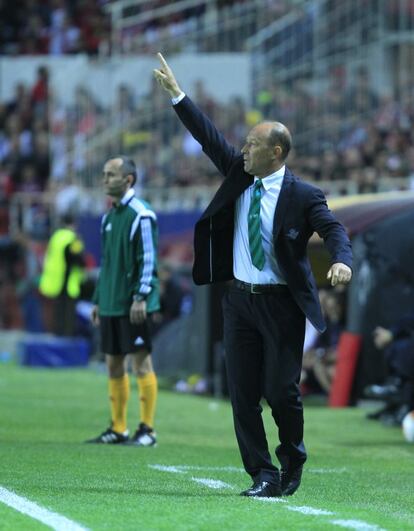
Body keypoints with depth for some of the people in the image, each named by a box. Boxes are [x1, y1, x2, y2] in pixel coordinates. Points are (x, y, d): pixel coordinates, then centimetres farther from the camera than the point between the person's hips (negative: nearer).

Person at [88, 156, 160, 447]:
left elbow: (148, 259, -14)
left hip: (134, 304, -8)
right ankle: (118, 428, 16)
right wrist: (98, 300, 20)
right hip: (111, 304, 8)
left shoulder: (141, 215, -10)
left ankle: (147, 430, -2)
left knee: (141, 362, -5)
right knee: (114, 364, 9)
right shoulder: (109, 217, 16)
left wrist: (141, 297, -19)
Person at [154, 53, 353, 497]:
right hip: (239, 298, 5)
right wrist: (176, 94, 5)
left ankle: (292, 457, 25)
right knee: (242, 394, 2)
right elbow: (209, 137, 7)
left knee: (281, 391, -3)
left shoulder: (303, 196, -8)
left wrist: (341, 261, -36)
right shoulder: (239, 176, 6)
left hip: (281, 304, -5)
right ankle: (263, 475, 8)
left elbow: (334, 229, -15)